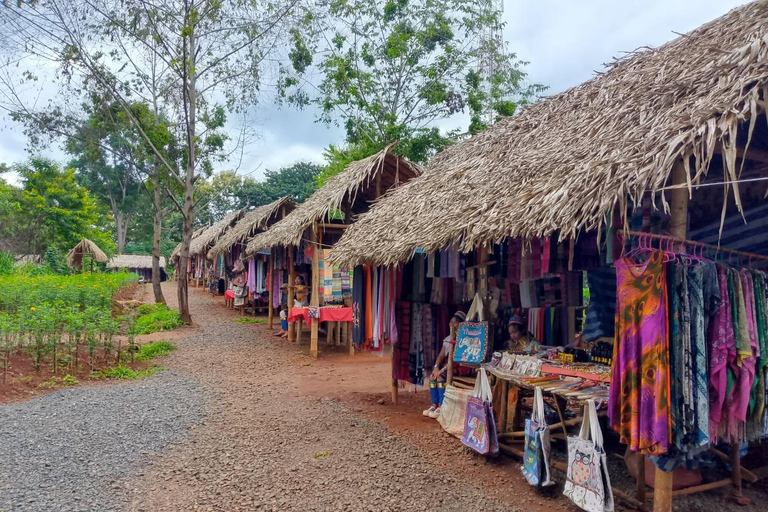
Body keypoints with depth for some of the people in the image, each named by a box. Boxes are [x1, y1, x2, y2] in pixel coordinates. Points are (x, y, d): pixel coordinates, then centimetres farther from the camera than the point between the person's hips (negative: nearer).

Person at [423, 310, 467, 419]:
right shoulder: (447, 339, 12)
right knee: (432, 376, -13)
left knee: (440, 377, -26)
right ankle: (434, 405, -7)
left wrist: (443, 370, -24)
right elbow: (441, 355, 7)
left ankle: (442, 407, -18)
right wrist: (436, 367, -12)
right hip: (447, 365, 7)